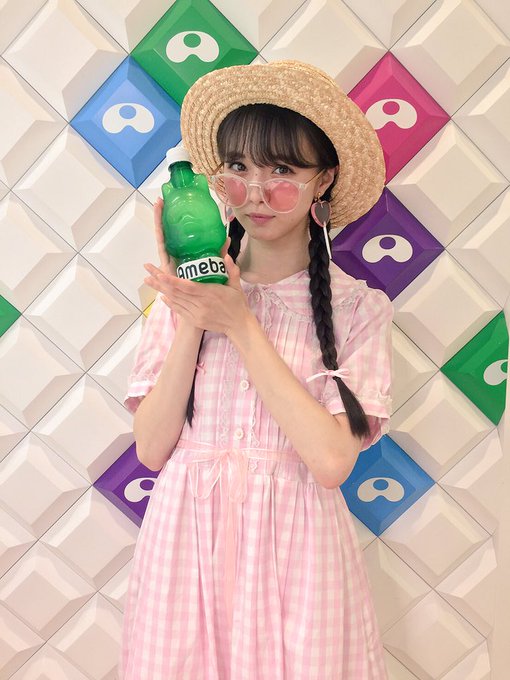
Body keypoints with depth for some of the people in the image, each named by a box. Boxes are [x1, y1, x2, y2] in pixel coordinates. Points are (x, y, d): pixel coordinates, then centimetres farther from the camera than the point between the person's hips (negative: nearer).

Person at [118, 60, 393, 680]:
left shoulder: (357, 309, -6)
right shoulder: (186, 288, -1)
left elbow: (332, 459, -17)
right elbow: (151, 447, -4)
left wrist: (239, 323, -16)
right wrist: (191, 324, -15)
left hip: (293, 543, -1)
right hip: (187, 539, 2)